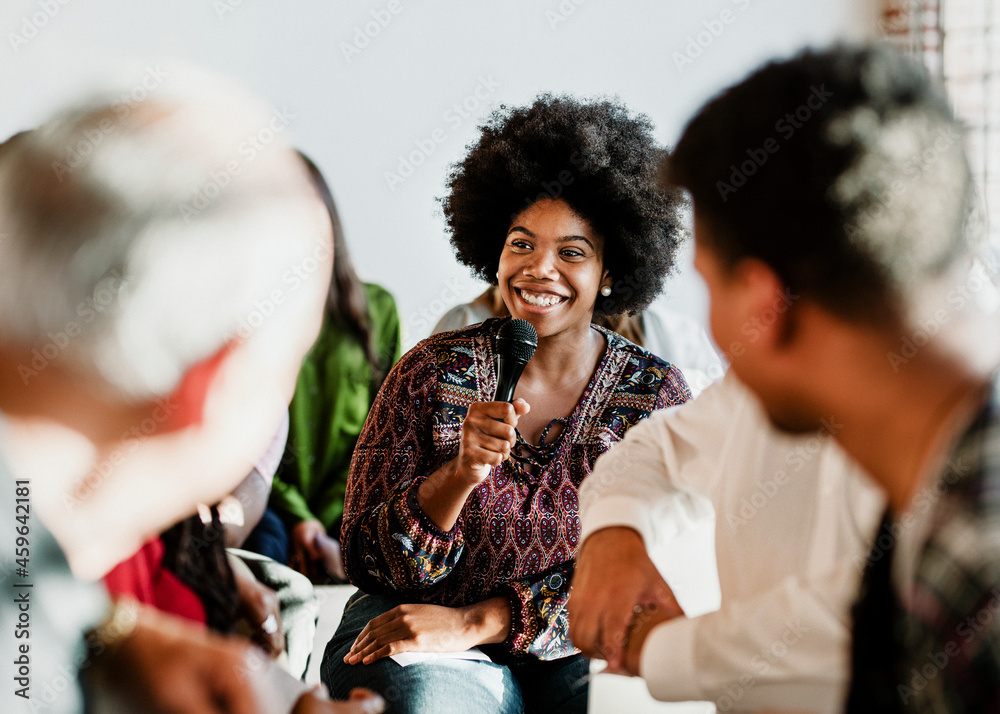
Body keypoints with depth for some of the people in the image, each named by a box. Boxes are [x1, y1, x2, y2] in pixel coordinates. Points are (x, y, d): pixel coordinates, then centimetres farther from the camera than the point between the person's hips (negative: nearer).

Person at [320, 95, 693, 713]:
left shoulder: (656, 393, 0)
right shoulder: (434, 372, -1)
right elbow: (370, 564, -4)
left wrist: (475, 622, -19)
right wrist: (460, 473, -22)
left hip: (578, 651, 2)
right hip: (424, 648, -2)